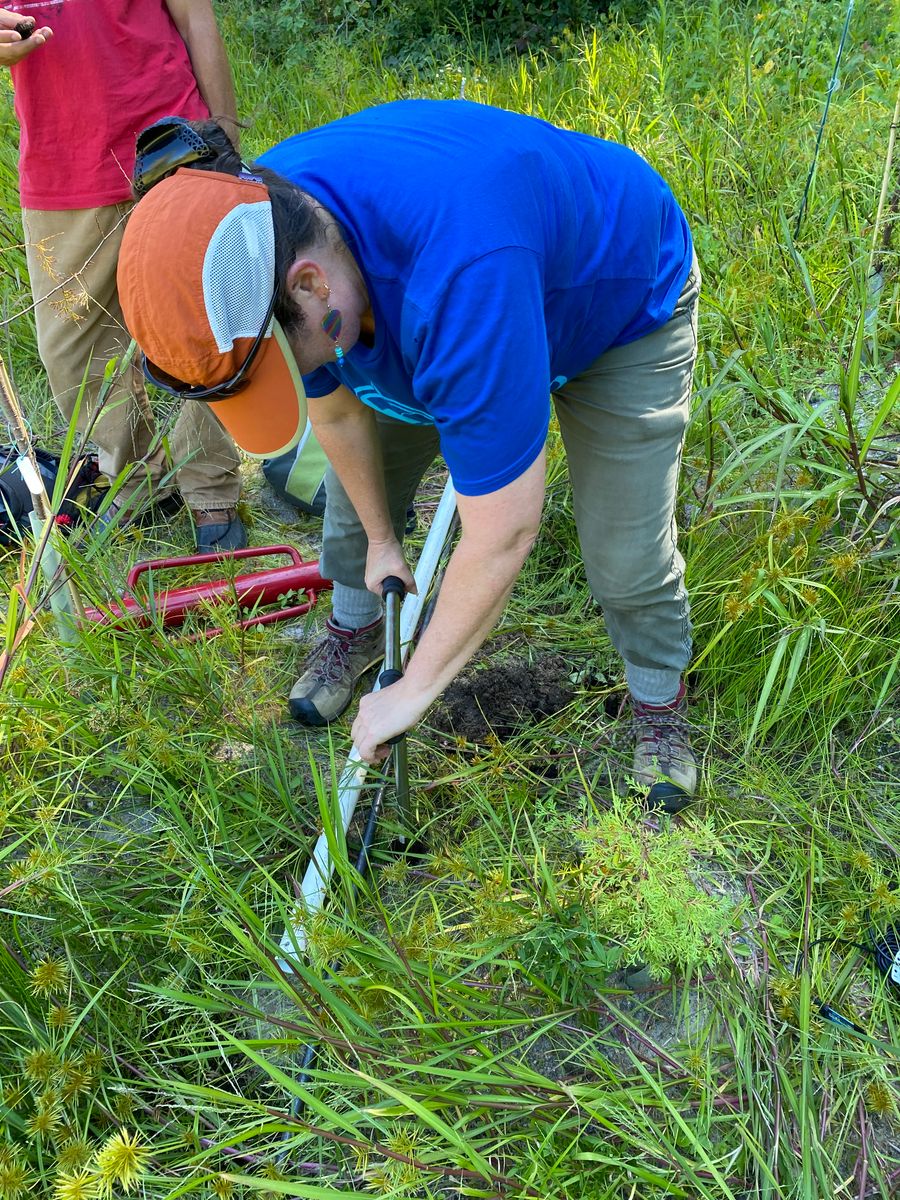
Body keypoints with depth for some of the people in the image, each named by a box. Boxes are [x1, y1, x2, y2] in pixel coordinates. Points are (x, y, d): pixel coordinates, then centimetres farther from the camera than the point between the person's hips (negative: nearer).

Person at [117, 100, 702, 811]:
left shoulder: (461, 279, -49)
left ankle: (659, 697, 19)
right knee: (359, 479, 6)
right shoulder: (251, 233, -25)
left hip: (626, 296, -5)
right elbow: (337, 411, -7)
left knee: (627, 554, -11)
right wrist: (381, 539, 6)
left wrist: (414, 691, -28)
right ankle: (356, 626, 35)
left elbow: (502, 536, -41)